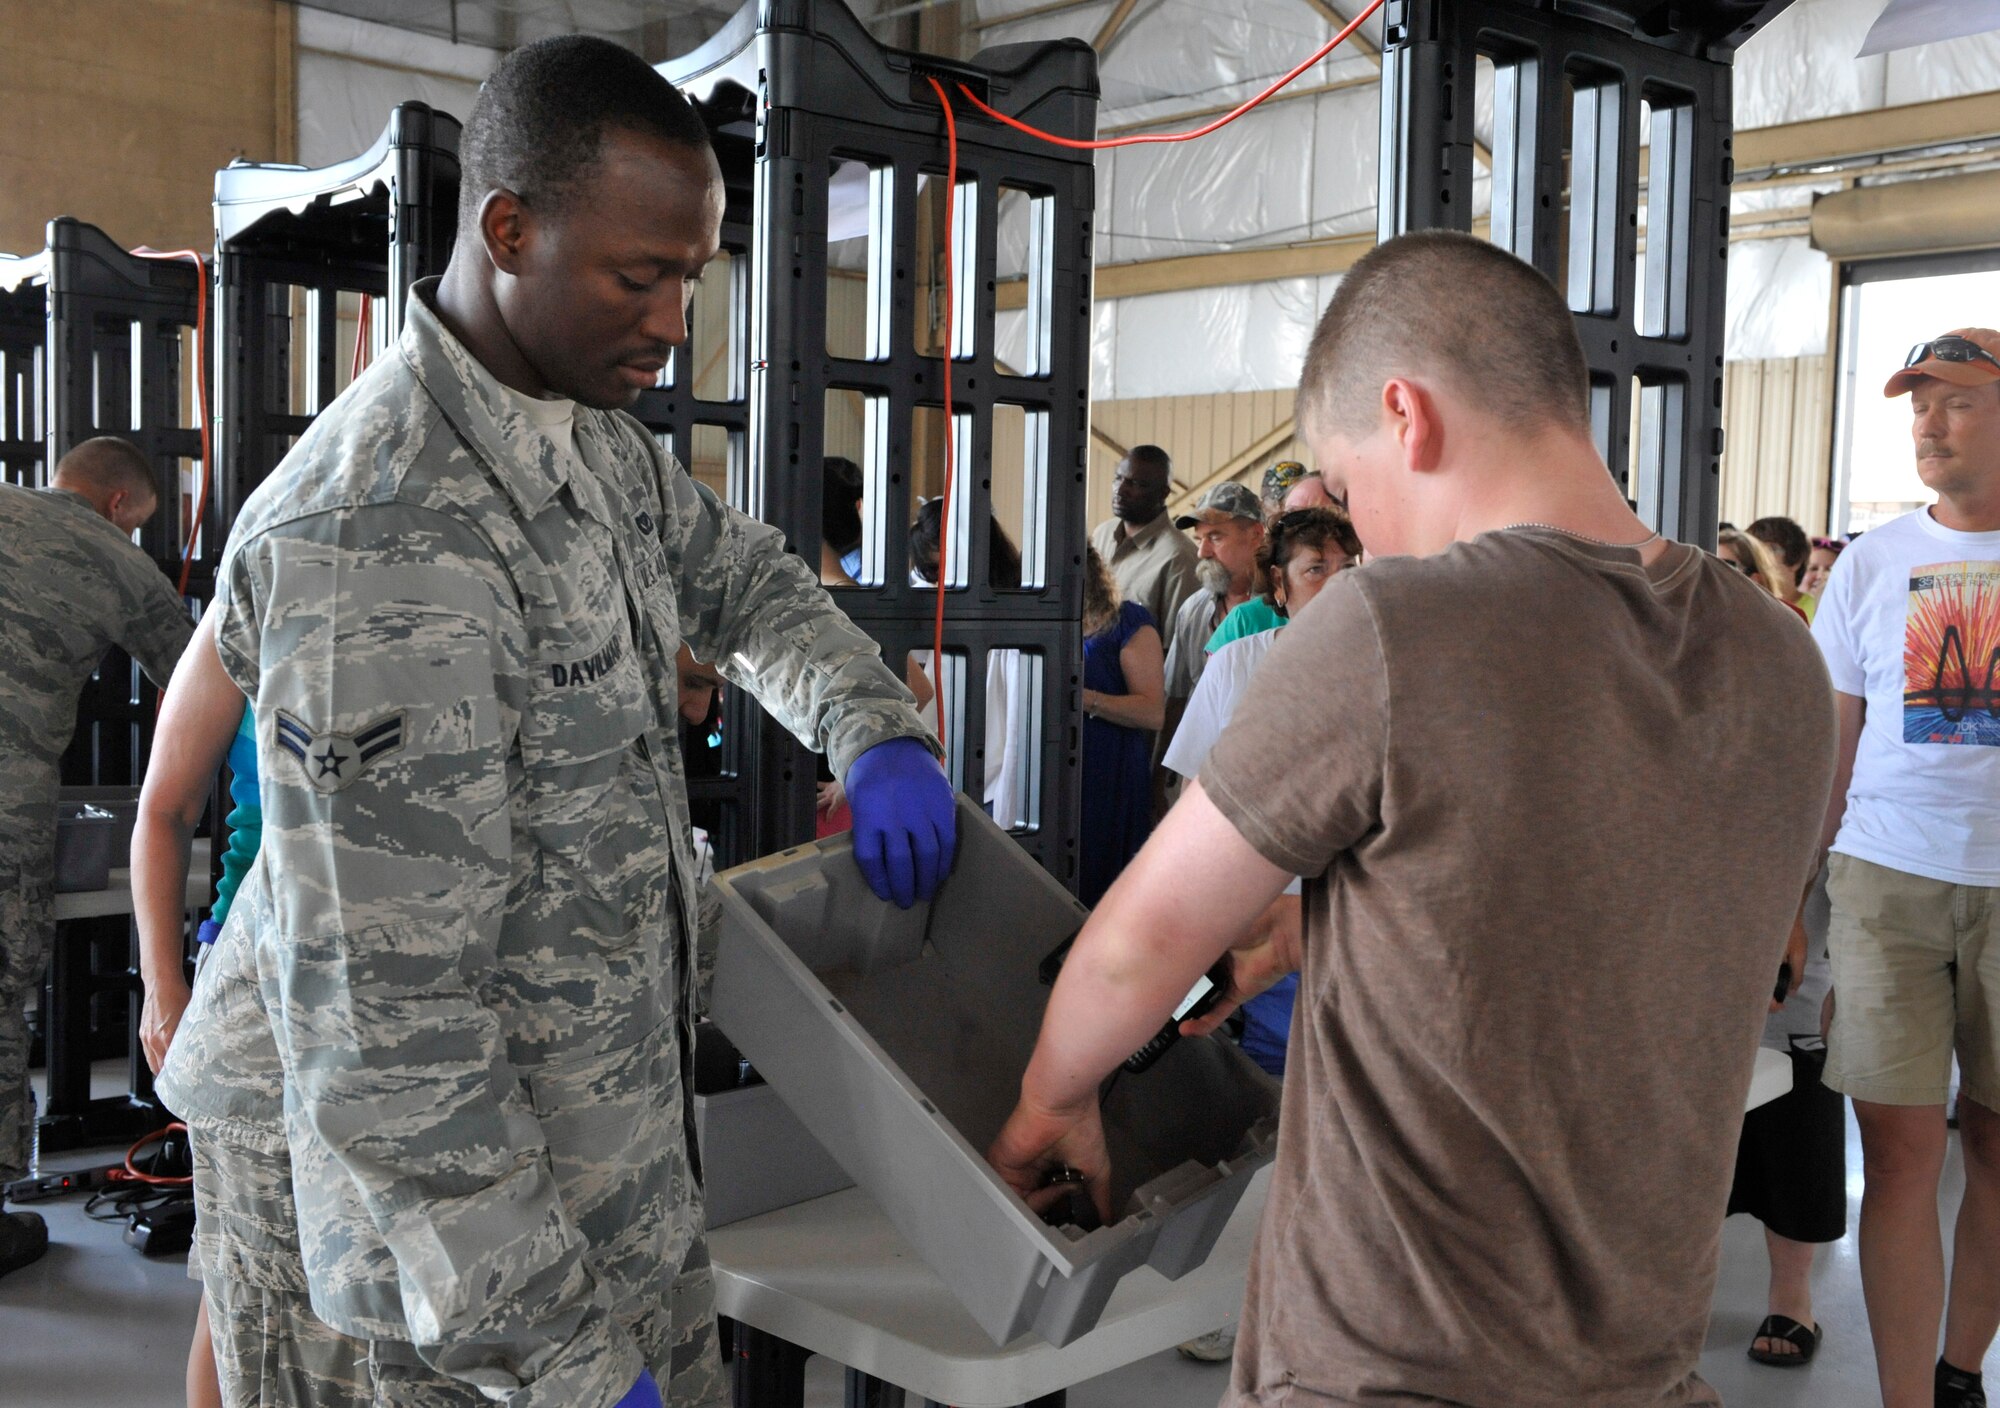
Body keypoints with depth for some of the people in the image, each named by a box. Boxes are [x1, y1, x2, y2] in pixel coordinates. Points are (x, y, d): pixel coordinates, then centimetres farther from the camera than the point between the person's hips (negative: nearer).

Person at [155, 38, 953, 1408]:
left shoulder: (595, 444, 3)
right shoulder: (384, 535, -27)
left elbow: (747, 580, 23)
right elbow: (380, 1010, -28)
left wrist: (879, 730, 2)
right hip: (418, 1187, -8)